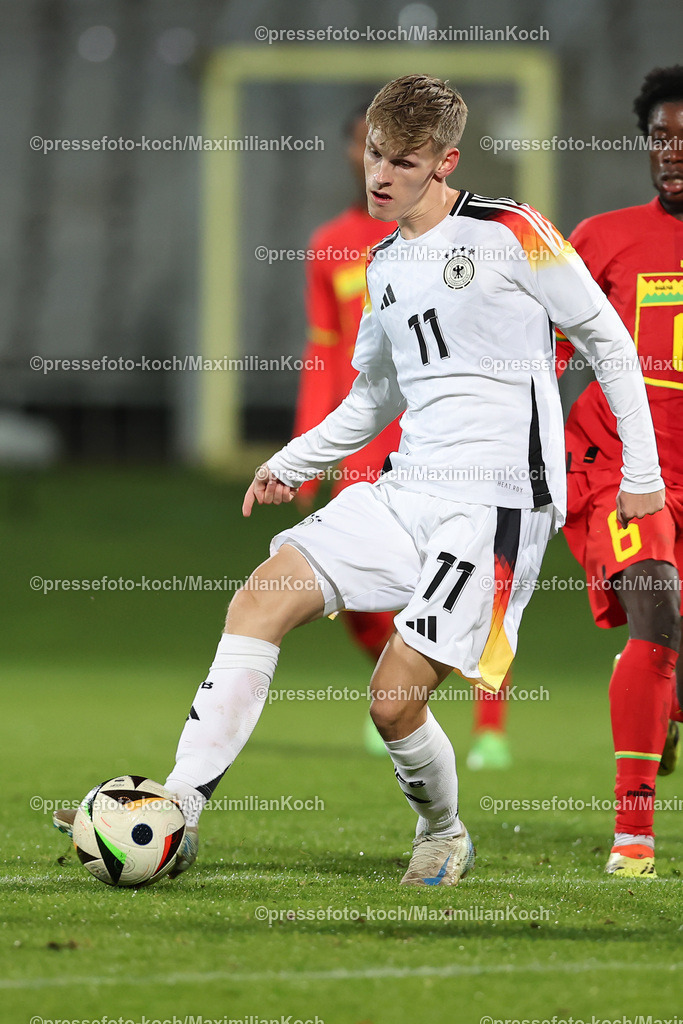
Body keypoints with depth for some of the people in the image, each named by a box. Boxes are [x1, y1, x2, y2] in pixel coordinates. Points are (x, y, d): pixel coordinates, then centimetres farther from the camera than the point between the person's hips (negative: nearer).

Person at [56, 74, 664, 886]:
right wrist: (294, 462, 22)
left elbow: (608, 341, 0)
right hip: (407, 489, 7)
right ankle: (177, 812, -12)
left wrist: (640, 470, 0)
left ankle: (443, 837, 16)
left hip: (498, 500, -7)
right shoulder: (385, 265, 15)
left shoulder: (510, 233, -6)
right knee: (261, 598, -10)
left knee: (394, 698, -14)